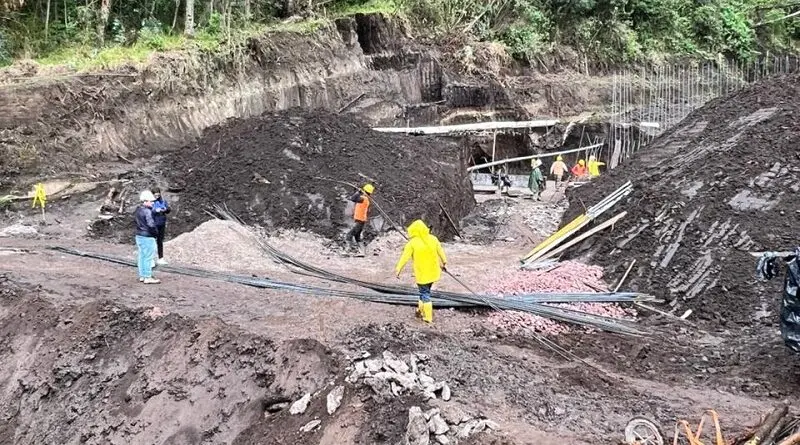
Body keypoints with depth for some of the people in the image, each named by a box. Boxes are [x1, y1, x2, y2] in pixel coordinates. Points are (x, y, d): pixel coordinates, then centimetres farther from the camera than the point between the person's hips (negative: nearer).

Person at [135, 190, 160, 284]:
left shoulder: (138, 210, 9)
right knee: (148, 257, -2)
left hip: (139, 235, 9)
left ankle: (142, 275, 23)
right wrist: (156, 232, -10)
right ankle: (148, 277, 2)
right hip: (147, 237, -9)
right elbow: (151, 224, -24)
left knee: (141, 256, 15)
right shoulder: (147, 211, -20)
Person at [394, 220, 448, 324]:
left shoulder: (412, 243, -13)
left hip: (421, 274, -4)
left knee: (425, 294, 6)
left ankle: (428, 317, 7)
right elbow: (441, 252, 10)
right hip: (433, 272, 4)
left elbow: (404, 258, -10)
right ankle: (421, 310, 30)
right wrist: (444, 263, 25)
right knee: (425, 291, 21)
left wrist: (398, 270, -3)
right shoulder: (433, 239, -1)